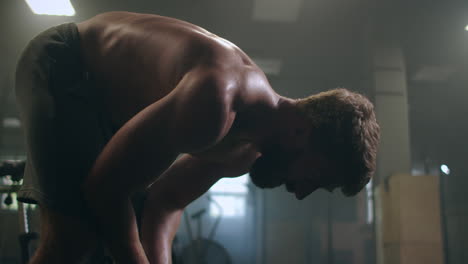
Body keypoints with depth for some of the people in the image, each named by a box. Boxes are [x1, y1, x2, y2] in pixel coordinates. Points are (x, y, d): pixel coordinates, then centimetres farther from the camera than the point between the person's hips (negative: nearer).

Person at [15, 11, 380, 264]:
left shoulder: (246, 148, -4)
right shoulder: (213, 103, -36)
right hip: (61, 66, -9)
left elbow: (166, 203, 3)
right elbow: (104, 189, -29)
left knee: (105, 232, 9)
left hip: (107, 90, 9)